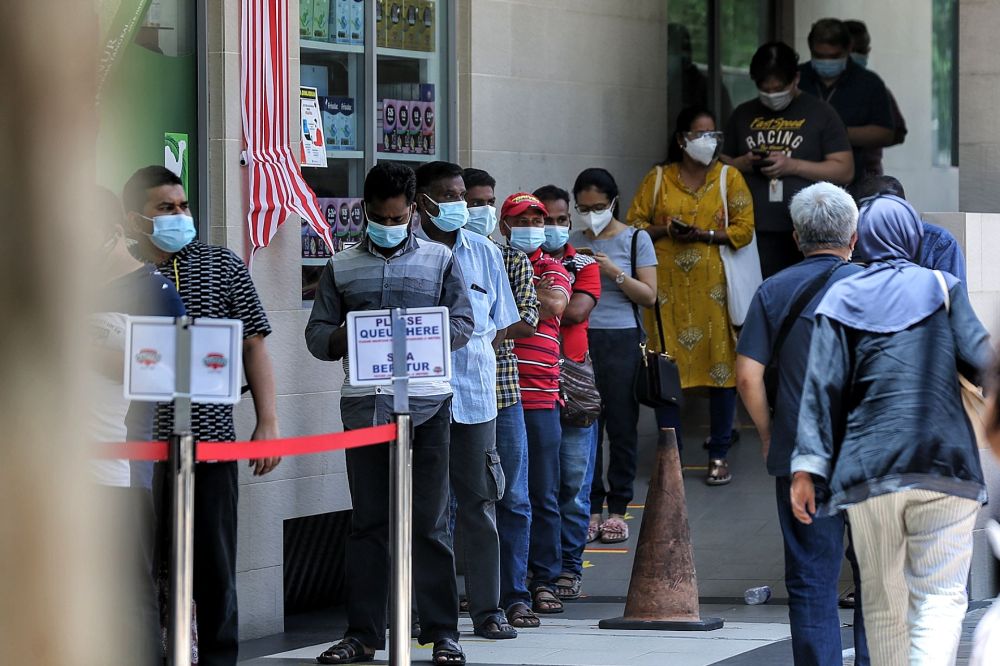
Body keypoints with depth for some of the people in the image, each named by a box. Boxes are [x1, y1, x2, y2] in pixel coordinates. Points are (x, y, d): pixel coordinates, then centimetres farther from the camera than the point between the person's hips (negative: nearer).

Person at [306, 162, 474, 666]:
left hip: (426, 402, -2)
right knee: (368, 521, 4)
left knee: (429, 521, -1)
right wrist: (346, 337, -14)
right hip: (364, 402, 2)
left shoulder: (439, 260, 9)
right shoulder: (341, 268, 12)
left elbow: (462, 325, 4)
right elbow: (317, 334, 8)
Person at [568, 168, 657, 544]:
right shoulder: (572, 242, 11)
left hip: (622, 340, -2)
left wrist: (614, 272, -13)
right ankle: (591, 508, 6)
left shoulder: (636, 240, 3)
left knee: (622, 425, -1)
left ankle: (618, 509, 6)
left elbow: (648, 296, -1)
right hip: (580, 339, 2)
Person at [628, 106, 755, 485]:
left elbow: (743, 229, 0)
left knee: (721, 365, -2)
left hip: (714, 287, -1)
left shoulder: (728, 178, 7)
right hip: (668, 287, 1)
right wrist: (665, 231, -11)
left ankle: (719, 455, 6)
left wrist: (704, 234, -13)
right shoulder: (658, 179, 10)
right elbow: (635, 224, 7)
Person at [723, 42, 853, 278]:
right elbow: (721, 165, 22)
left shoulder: (820, 114, 6)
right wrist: (742, 164, -2)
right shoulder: (743, 115, 17)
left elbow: (844, 170, 0)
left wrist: (792, 166, -10)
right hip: (756, 232, 3)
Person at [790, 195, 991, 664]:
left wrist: (806, 467, -2)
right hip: (944, 462, -1)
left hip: (870, 465, 1)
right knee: (941, 596, -5)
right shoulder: (941, 288, 7)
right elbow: (979, 361, 0)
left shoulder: (842, 299, 9)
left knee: (882, 605, 12)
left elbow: (823, 386, 1)